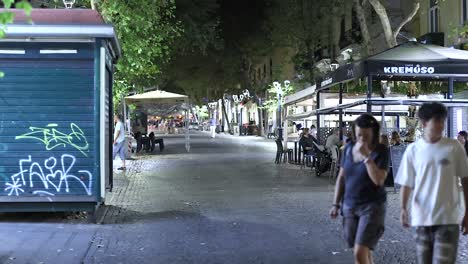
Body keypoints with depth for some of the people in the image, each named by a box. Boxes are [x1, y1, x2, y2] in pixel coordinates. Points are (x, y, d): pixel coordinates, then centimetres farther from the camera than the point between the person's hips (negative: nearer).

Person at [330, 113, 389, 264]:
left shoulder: (381, 151, -11)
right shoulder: (349, 148, 3)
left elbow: (379, 180, -23)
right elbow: (341, 178, 10)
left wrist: (366, 155, -25)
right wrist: (336, 204, 8)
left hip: (372, 206, -5)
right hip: (349, 206, 5)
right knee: (364, 251, 13)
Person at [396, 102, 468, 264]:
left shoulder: (453, 147, -2)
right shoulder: (413, 149, 2)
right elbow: (406, 184, 6)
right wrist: (403, 208, -9)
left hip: (448, 219, -2)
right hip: (421, 218, 2)